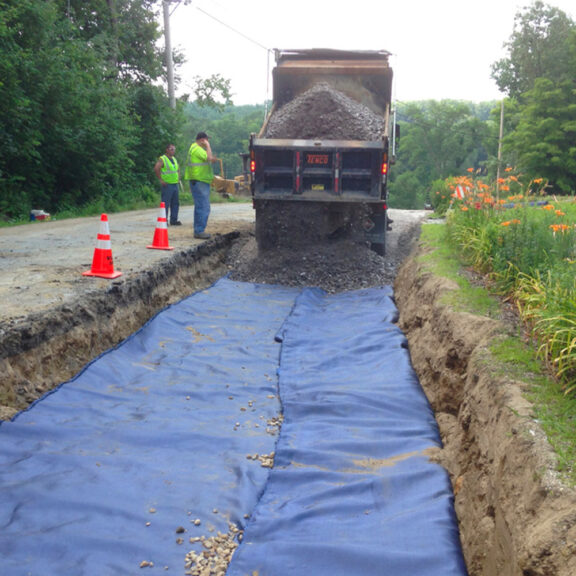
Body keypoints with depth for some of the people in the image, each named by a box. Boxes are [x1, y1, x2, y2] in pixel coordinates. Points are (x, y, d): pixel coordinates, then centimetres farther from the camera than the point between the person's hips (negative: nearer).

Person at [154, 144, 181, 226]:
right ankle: (164, 220, -3)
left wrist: (178, 177, 19)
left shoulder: (174, 159, 17)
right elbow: (156, 168, -20)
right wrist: (161, 180, -18)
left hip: (175, 184, 8)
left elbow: (178, 168, 34)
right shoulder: (162, 159, -7)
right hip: (167, 185, -8)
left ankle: (174, 220, 15)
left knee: (175, 203, 9)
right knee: (166, 203, -7)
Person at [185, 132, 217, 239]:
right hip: (199, 182, -11)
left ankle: (198, 230, 20)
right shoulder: (197, 149, -14)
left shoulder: (196, 148, 20)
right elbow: (209, 157, -22)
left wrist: (211, 160, 11)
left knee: (200, 207, 14)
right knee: (203, 207, -13)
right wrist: (208, 146, -10)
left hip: (201, 182, 11)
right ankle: (199, 231, -12)